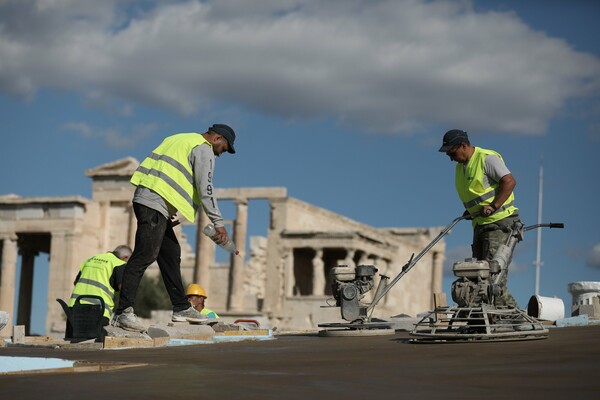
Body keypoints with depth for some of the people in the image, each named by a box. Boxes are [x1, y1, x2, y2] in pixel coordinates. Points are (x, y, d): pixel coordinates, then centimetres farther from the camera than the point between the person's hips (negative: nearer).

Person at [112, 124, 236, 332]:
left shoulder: (179, 139, 27)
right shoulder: (204, 149, -2)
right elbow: (205, 189, -11)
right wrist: (219, 223, -9)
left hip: (144, 197, 11)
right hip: (156, 203, -11)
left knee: (171, 254, 14)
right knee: (144, 256, -14)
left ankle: (181, 308, 19)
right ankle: (123, 312, -18)